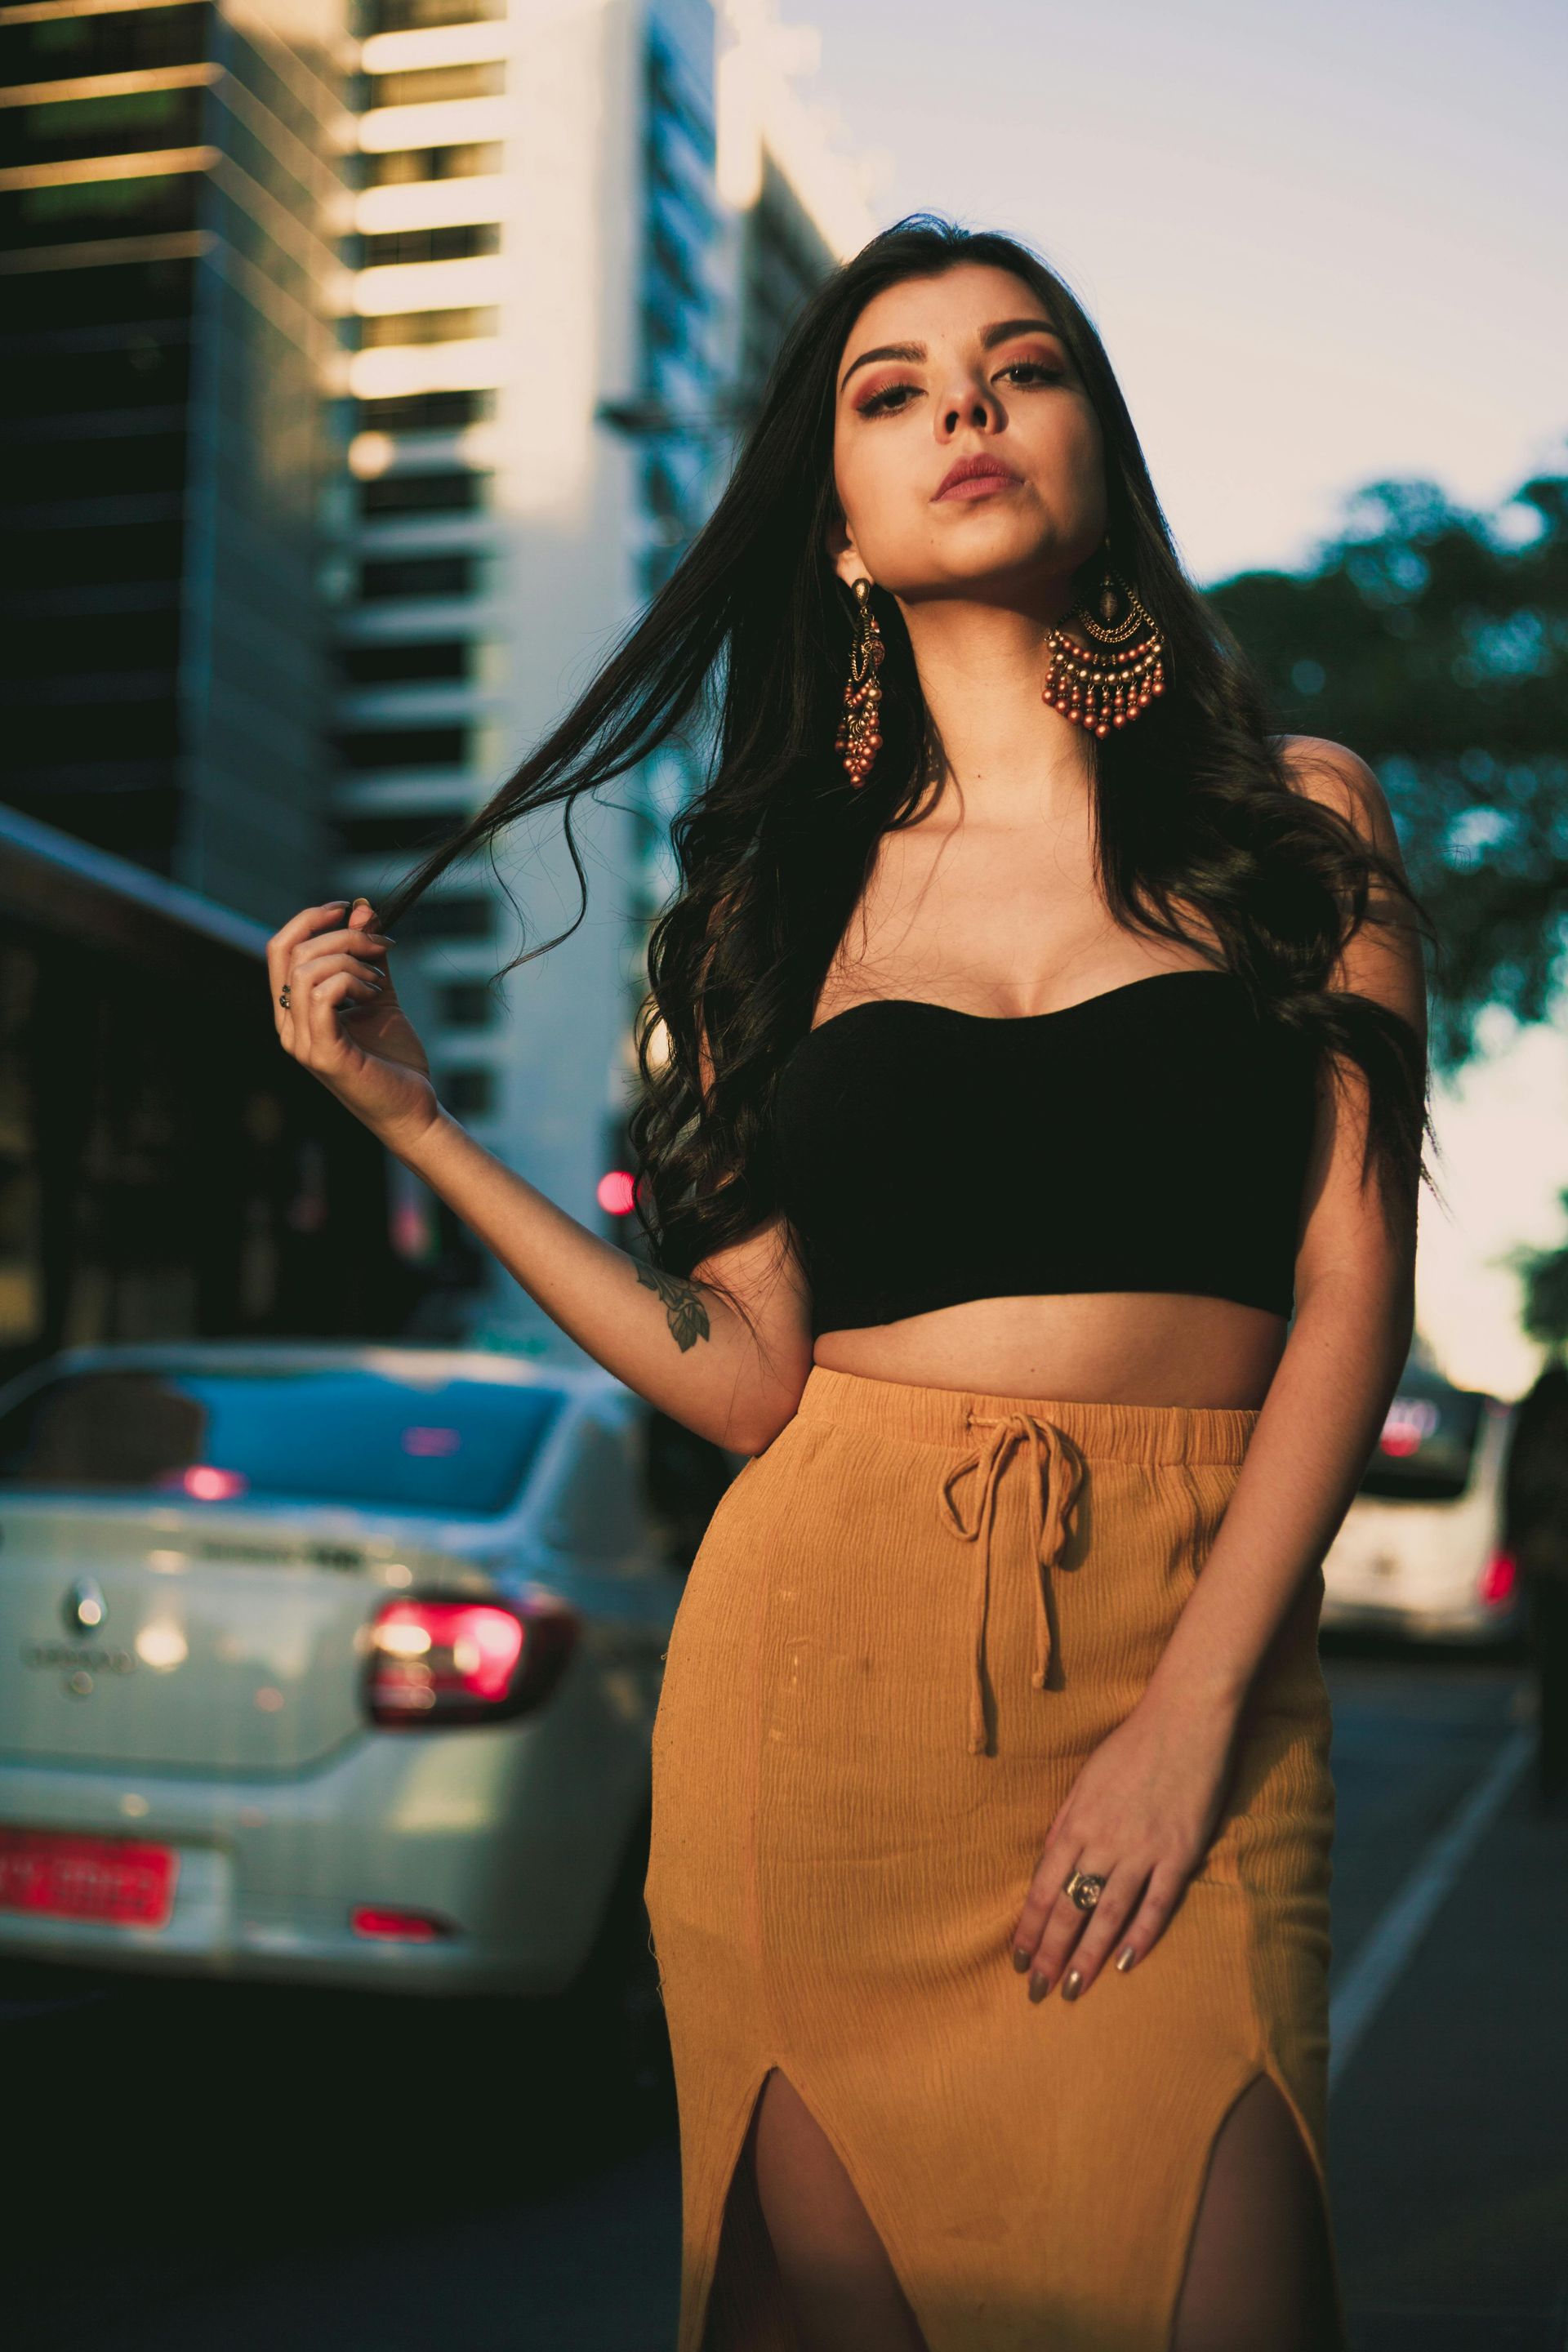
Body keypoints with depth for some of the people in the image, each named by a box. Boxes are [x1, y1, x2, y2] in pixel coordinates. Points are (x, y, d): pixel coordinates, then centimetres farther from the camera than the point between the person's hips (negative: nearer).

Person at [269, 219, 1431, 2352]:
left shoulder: (1299, 820, 8)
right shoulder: (785, 891, 11)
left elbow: (1351, 1289, -1)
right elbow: (743, 1370, 3)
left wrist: (1193, 1712, -11)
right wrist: (409, 1113, 3)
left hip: (1195, 1650, -1)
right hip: (832, 1655, 1)